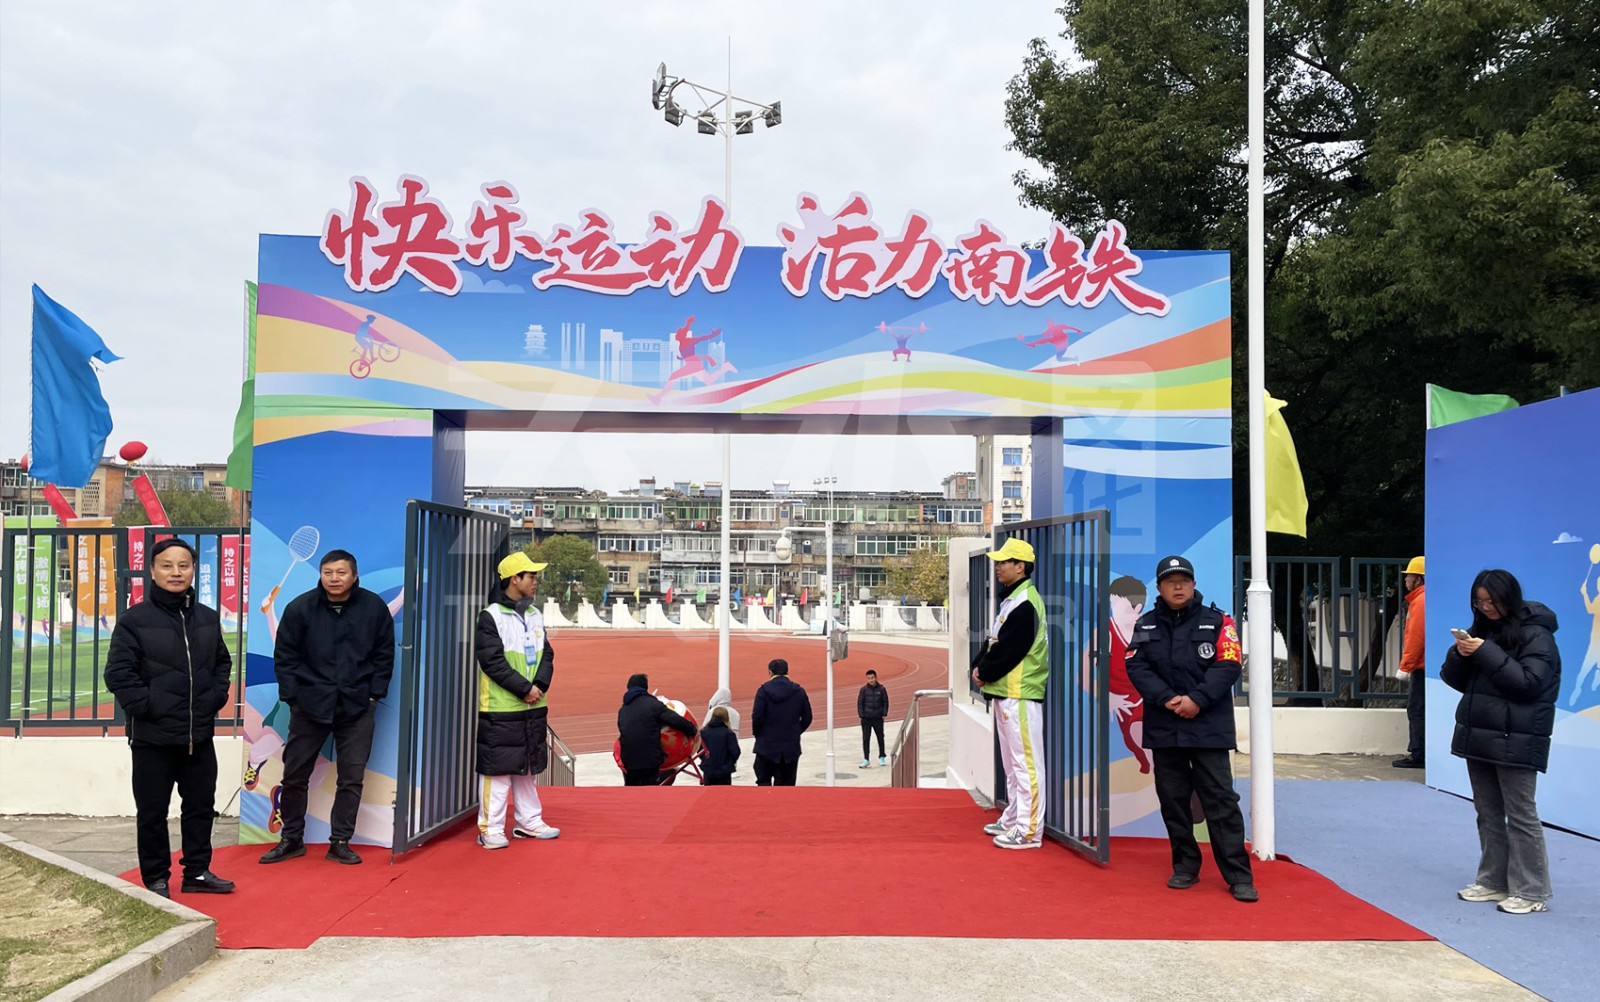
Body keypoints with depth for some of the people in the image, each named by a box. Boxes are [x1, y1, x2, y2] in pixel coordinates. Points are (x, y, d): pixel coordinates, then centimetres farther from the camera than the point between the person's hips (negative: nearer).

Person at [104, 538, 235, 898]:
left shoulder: (209, 619, 6)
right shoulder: (134, 620, -9)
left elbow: (222, 663, 19)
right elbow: (118, 673, -12)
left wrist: (216, 697, 6)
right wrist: (146, 707, -15)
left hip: (200, 735, 5)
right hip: (153, 737, -5)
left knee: (201, 805, 13)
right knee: (152, 812, 5)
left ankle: (197, 871, 27)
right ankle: (156, 879, 18)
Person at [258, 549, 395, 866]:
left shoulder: (374, 608, -2)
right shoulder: (300, 608, -5)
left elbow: (384, 656, 5)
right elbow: (284, 657, 0)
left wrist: (374, 694, -1)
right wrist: (292, 697, -5)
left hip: (357, 708, 0)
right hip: (309, 705, 0)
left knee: (352, 777, 4)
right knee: (295, 774, 8)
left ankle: (340, 842, 16)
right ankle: (291, 839, 24)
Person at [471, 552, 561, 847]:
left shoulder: (535, 616, 13)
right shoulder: (490, 617, -9)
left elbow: (546, 655, 10)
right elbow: (493, 662, -16)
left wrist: (539, 686, -8)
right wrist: (524, 689, -17)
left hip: (534, 707, 7)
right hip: (500, 708, -7)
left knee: (529, 766, 15)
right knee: (498, 768, -4)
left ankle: (529, 821, 25)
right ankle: (490, 828, 3)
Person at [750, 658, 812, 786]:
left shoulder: (763, 690, -8)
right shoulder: (799, 691, 1)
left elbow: (757, 717, -12)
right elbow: (807, 718, 3)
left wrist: (757, 734, 4)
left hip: (767, 745, -2)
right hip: (791, 747, 2)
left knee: (763, 780, 8)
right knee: (787, 784, 8)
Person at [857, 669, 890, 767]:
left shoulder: (881, 689, -1)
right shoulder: (864, 689, -2)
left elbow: (885, 702, 5)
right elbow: (859, 703, 1)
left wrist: (884, 714, -3)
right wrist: (861, 715, -5)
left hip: (878, 718, 1)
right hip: (866, 719, -1)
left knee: (880, 738, 11)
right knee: (865, 739, -2)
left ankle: (882, 757, 26)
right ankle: (866, 759, 2)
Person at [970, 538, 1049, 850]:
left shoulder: (1025, 604, -17)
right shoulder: (1010, 599, 17)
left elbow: (1009, 652, -20)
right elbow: (994, 643, 19)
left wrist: (985, 673, -7)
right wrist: (980, 666, 3)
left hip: (1020, 693, -11)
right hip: (1005, 692, 11)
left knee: (1025, 762, -8)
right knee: (1011, 763, 18)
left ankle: (1029, 831, -6)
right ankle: (1012, 820, 27)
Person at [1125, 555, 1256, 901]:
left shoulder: (1217, 621, 2)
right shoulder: (1146, 625, 10)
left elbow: (1228, 666, -7)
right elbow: (1136, 667, 0)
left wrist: (1196, 699, -17)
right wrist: (1166, 699, -14)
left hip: (1209, 727, -3)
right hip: (1163, 729, 3)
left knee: (1220, 800, -5)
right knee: (1172, 799, 8)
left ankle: (1238, 875, -1)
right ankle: (1185, 867, 21)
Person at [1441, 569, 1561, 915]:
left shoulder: (1535, 634, -8)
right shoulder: (1483, 630, 13)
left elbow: (1529, 682, -19)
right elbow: (1456, 680, 14)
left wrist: (1486, 653, -21)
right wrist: (1460, 655, -7)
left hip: (1515, 741, -7)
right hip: (1478, 737, 7)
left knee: (1520, 815, -3)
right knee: (1488, 814, 13)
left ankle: (1531, 892, 3)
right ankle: (1493, 882, 21)